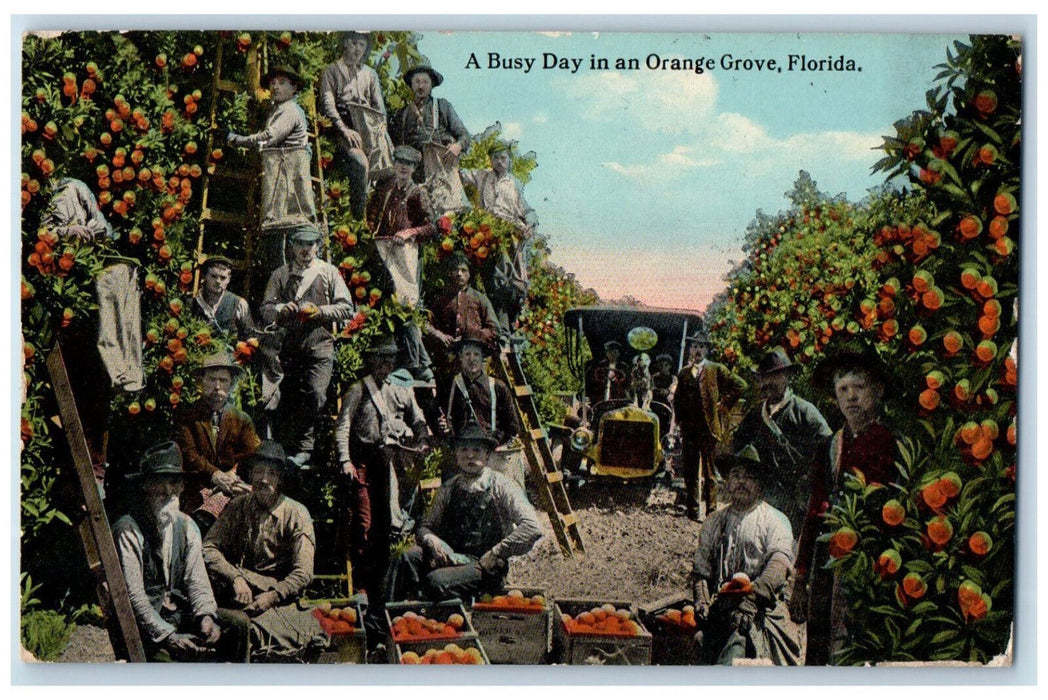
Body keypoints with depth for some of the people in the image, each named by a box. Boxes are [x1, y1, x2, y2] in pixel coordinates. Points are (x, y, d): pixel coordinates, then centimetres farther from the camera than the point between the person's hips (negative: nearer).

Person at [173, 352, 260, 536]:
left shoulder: (242, 420, 19)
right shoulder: (185, 416, 13)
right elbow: (187, 454, -1)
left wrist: (233, 477, -13)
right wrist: (214, 475, -16)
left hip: (230, 488, 1)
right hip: (195, 491, -1)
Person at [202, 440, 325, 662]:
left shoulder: (297, 515, 0)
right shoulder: (237, 507, 8)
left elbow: (303, 573, -5)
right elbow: (209, 548, -1)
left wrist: (273, 596, -19)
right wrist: (236, 578, -16)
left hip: (280, 593, -2)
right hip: (239, 590, 2)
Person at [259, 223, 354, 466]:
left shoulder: (329, 272, 13)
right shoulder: (280, 275, 18)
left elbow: (346, 308, 7)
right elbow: (265, 310, 14)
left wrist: (319, 311, -8)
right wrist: (281, 309, -7)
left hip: (319, 344, -2)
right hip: (289, 345, 2)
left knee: (315, 393, -17)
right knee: (286, 398, -2)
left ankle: (303, 448, -8)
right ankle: (288, 448, 9)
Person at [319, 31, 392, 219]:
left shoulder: (370, 73, 28)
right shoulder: (332, 70, 14)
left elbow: (379, 106, 21)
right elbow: (328, 104, 0)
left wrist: (381, 131, 0)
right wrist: (344, 129, -15)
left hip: (369, 129, 5)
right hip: (344, 128, -5)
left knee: (387, 167, -19)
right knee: (360, 163, -32)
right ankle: (358, 216, -26)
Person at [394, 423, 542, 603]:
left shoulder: (502, 487, -5)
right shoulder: (448, 489, 10)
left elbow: (532, 528, -15)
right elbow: (425, 526, 15)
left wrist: (495, 554, -15)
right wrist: (431, 540, -10)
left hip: (487, 568, -5)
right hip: (452, 557, 5)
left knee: (437, 580, -31)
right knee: (409, 557, -22)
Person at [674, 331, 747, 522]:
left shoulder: (716, 369, 2)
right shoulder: (683, 373, 14)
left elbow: (740, 385, -1)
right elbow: (678, 399, 21)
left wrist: (724, 404, -3)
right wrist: (679, 419, 9)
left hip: (709, 427, -4)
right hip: (688, 428, 4)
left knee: (709, 471, -1)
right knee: (689, 471, 6)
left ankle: (710, 509, 5)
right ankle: (693, 510, 15)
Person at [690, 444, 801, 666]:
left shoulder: (775, 520, 7)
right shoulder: (714, 522, 22)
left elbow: (780, 559, -11)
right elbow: (701, 568, 20)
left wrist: (757, 588, -29)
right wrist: (701, 602, 1)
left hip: (758, 612, -4)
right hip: (718, 612, 4)